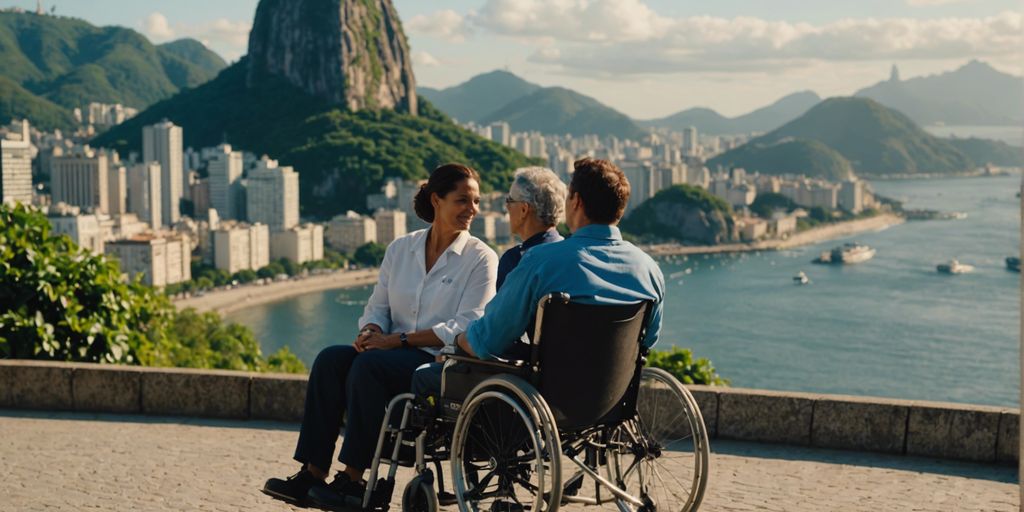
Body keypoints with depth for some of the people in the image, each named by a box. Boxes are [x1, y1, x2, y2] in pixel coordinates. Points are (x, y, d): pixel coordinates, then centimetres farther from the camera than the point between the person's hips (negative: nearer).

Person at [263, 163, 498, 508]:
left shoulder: (480, 258, -1)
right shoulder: (401, 249, 13)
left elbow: (463, 329, -10)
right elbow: (377, 307, 15)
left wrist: (399, 340, -16)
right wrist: (370, 332, -10)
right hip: (394, 353, 5)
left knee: (368, 364, -31)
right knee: (330, 359, -22)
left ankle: (353, 478, -24)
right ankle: (313, 473, -22)